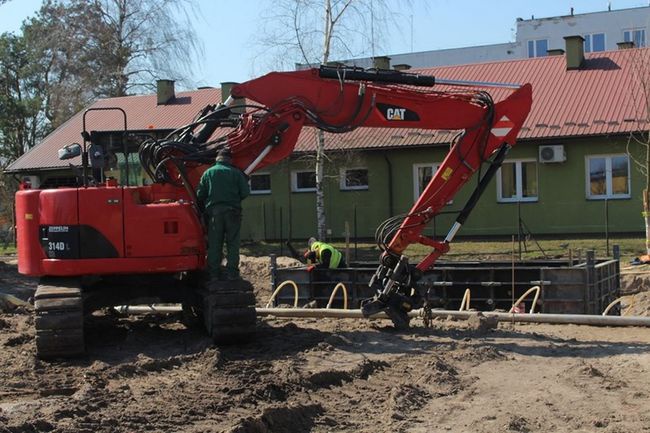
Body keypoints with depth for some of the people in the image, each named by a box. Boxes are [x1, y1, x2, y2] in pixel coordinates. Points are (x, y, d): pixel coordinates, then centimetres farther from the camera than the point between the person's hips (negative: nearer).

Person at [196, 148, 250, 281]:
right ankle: (231, 272, 0)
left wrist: (204, 208, 20)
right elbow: (245, 192, -1)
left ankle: (214, 273, 3)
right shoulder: (236, 173, 2)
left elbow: (200, 194, 3)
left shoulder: (208, 173, 5)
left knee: (214, 244, 5)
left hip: (214, 211, 1)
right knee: (232, 243, 4)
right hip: (233, 211, -1)